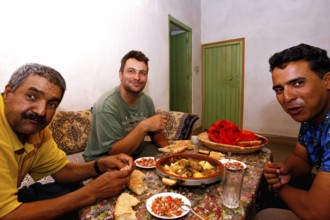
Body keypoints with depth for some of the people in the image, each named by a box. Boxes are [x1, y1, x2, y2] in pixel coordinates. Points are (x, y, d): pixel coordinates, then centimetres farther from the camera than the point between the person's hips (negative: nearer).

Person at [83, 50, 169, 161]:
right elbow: (114, 152, -25)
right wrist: (143, 126, -35)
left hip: (136, 150, 6)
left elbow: (156, 134, 5)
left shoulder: (147, 100, -5)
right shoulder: (106, 105, -25)